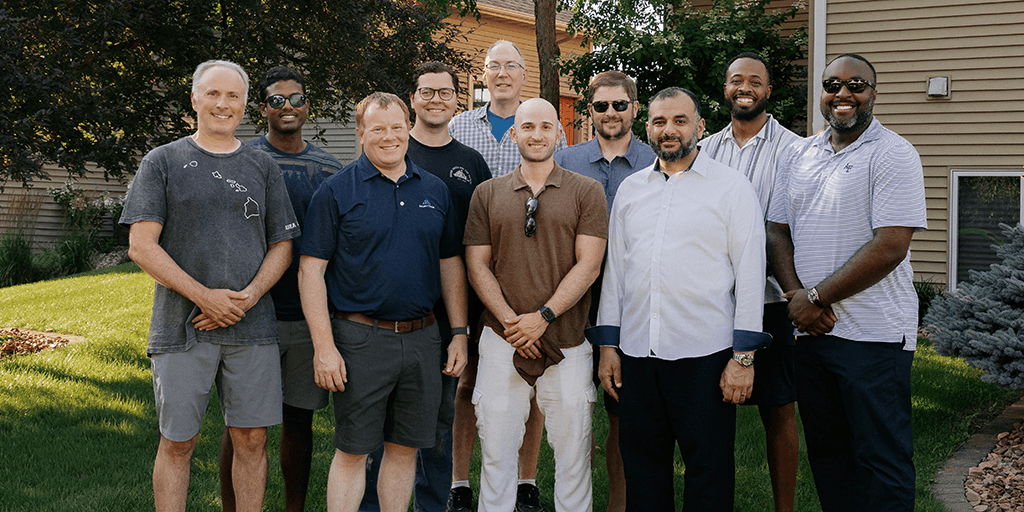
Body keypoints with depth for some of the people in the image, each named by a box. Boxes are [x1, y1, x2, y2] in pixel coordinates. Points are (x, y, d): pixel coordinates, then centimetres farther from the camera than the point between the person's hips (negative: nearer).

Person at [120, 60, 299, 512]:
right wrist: (205, 297, -12)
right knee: (177, 442, 4)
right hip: (182, 325, -2)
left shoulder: (263, 167, 12)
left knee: (251, 439, 5)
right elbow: (141, 246, -4)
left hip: (252, 326, 2)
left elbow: (282, 246, 11)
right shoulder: (163, 162, 4)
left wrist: (248, 297, -7)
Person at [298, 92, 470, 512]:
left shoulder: (434, 190, 10)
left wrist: (460, 334, 8)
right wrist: (324, 346, -13)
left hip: (422, 337, 4)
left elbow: (451, 264, 15)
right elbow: (311, 270, -6)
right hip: (361, 338, -4)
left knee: (405, 448, 11)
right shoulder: (337, 191, -3)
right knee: (352, 451, 2)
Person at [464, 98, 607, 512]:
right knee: (496, 450, 6)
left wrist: (543, 316, -13)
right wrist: (511, 322, -8)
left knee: (573, 449, 5)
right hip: (502, 339, 1)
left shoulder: (587, 192, 4)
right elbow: (477, 265, 5)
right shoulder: (487, 194, 9)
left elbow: (588, 265, -4)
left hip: (567, 342, -1)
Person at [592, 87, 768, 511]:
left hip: (705, 354, -4)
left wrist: (744, 356, -9)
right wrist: (607, 345, 10)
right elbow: (614, 269, 15)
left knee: (709, 471, 4)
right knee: (641, 465, 11)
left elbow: (750, 273, -4)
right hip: (636, 353, 4)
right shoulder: (630, 189, 13)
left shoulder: (731, 186, 0)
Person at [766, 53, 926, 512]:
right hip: (809, 328, 6)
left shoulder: (893, 155, -8)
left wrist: (815, 297, -14)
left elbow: (889, 248, -16)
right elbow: (778, 232, 12)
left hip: (873, 335, -6)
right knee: (825, 450, 15)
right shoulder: (797, 156, 12)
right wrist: (797, 297, -5)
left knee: (881, 458, 1)